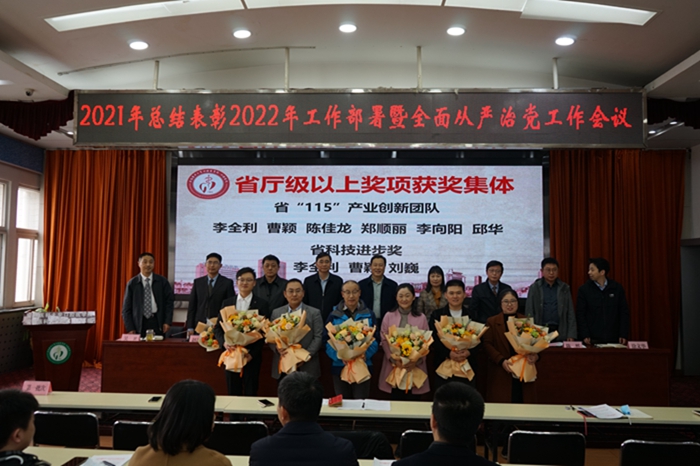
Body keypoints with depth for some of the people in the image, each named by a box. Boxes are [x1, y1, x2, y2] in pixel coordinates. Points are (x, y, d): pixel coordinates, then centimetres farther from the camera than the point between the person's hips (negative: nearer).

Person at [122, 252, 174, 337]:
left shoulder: (162, 281, 5)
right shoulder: (132, 283, 4)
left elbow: (169, 301, 5)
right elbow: (126, 308, 4)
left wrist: (168, 321, -4)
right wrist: (130, 328, -3)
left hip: (157, 322, 0)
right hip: (139, 323, 0)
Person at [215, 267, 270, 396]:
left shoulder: (261, 304, -1)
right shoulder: (227, 303, 9)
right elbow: (218, 327, 8)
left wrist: (252, 353, -13)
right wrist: (224, 342, -11)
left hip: (252, 356, -2)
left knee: (250, 393, 3)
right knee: (233, 393, 9)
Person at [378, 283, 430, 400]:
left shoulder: (421, 317, 5)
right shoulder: (389, 316, 5)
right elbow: (384, 340, 1)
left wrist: (417, 360, -13)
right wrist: (392, 358, -12)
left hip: (415, 366, 0)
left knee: (412, 403, 4)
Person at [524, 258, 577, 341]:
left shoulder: (565, 288, 7)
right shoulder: (534, 288, 2)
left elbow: (570, 313, 6)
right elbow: (529, 313, 1)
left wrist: (571, 336, -2)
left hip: (560, 334, 1)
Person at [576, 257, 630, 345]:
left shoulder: (617, 288, 3)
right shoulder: (584, 289, -2)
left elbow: (624, 312, 5)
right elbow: (580, 314, -3)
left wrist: (623, 335, -1)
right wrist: (585, 336, -10)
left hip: (613, 338, 1)